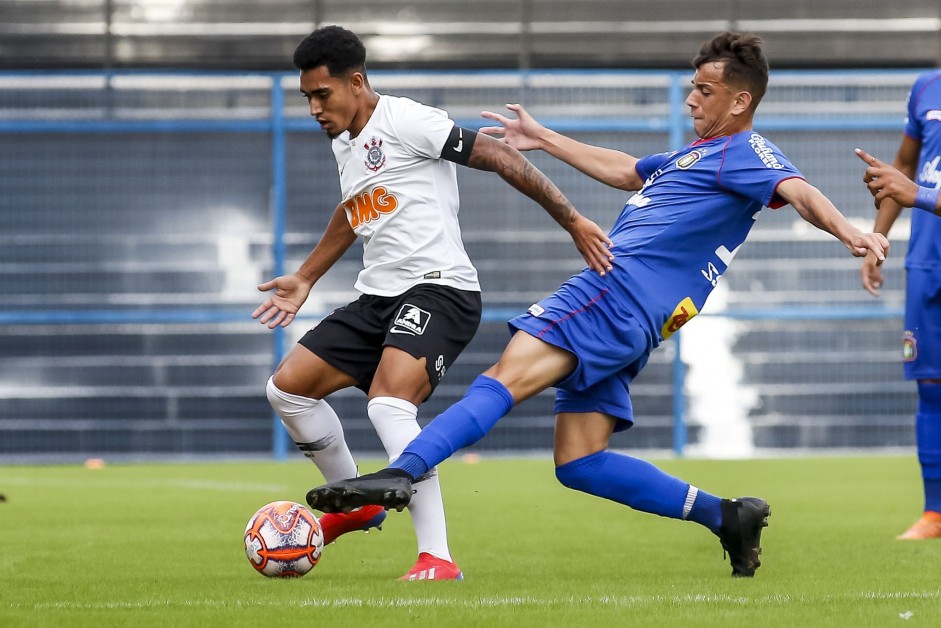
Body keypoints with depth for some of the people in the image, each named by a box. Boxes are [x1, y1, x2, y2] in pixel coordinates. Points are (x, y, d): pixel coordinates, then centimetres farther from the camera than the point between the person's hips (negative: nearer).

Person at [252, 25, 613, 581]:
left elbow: (497, 156, -14)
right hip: (378, 297, 10)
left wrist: (572, 220, -17)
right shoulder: (344, 144, 16)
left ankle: (438, 558, -30)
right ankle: (355, 505, 27)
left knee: (388, 405, -30)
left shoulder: (404, 121, -12)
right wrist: (306, 278, 42)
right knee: (288, 387, 8)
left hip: (439, 289, -10)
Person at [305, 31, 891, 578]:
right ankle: (726, 515, 4)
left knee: (507, 376, -25)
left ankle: (401, 473, -41)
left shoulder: (745, 153, -1)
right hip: (626, 326, 10)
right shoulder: (699, 154, 30)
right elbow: (623, 170, 46)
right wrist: (544, 138, 52)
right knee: (579, 462, 4)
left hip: (619, 289, -10)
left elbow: (795, 190, -21)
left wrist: (847, 230, -41)